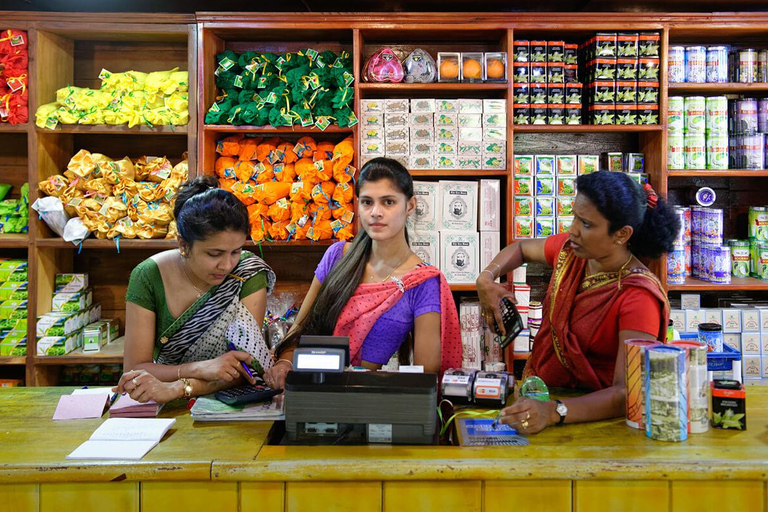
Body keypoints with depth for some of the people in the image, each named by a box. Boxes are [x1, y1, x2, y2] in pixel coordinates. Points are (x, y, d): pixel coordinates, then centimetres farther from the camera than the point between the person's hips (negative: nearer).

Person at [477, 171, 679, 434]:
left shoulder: (638, 296, -22)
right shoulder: (570, 250, -3)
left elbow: (628, 393, -29)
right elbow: (521, 248, 19)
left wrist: (554, 412, -44)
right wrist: (486, 279, -1)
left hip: (589, 416, -5)